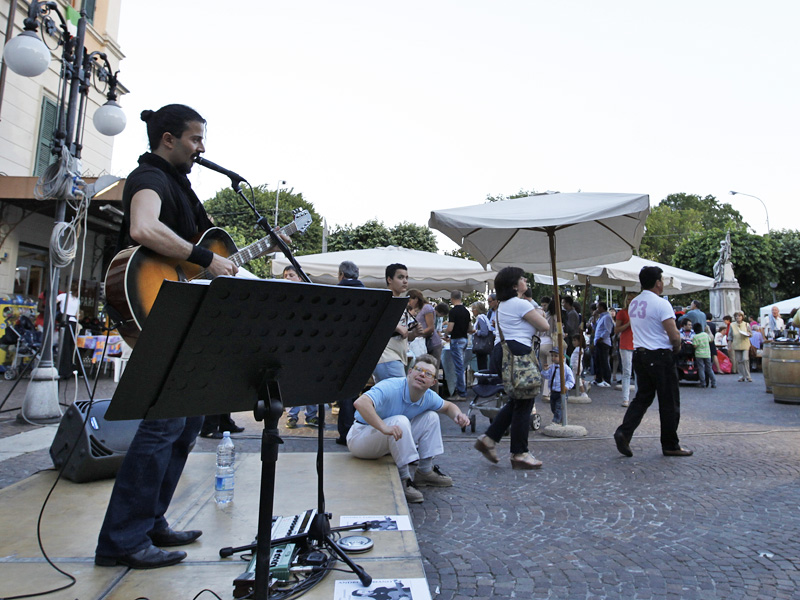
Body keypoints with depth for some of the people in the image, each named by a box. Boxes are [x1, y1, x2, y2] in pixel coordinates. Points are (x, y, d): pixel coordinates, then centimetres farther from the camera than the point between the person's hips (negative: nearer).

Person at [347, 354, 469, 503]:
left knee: (431, 417, 1)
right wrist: (384, 427, -56)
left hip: (390, 440, 8)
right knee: (400, 421, -33)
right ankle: (404, 479, -21)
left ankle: (425, 471, 8)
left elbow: (448, 406, 15)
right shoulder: (391, 387, -30)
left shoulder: (429, 397, -6)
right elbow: (360, 403, -45)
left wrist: (458, 415, -9)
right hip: (359, 439, -7)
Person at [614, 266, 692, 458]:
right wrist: (676, 348, 2)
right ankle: (670, 446, 15)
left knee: (642, 397, 13)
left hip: (639, 354, 7)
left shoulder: (633, 304, 10)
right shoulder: (661, 303, -14)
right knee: (669, 402, 5)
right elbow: (674, 335, -19)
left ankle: (624, 432, -2)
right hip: (660, 356, -7)